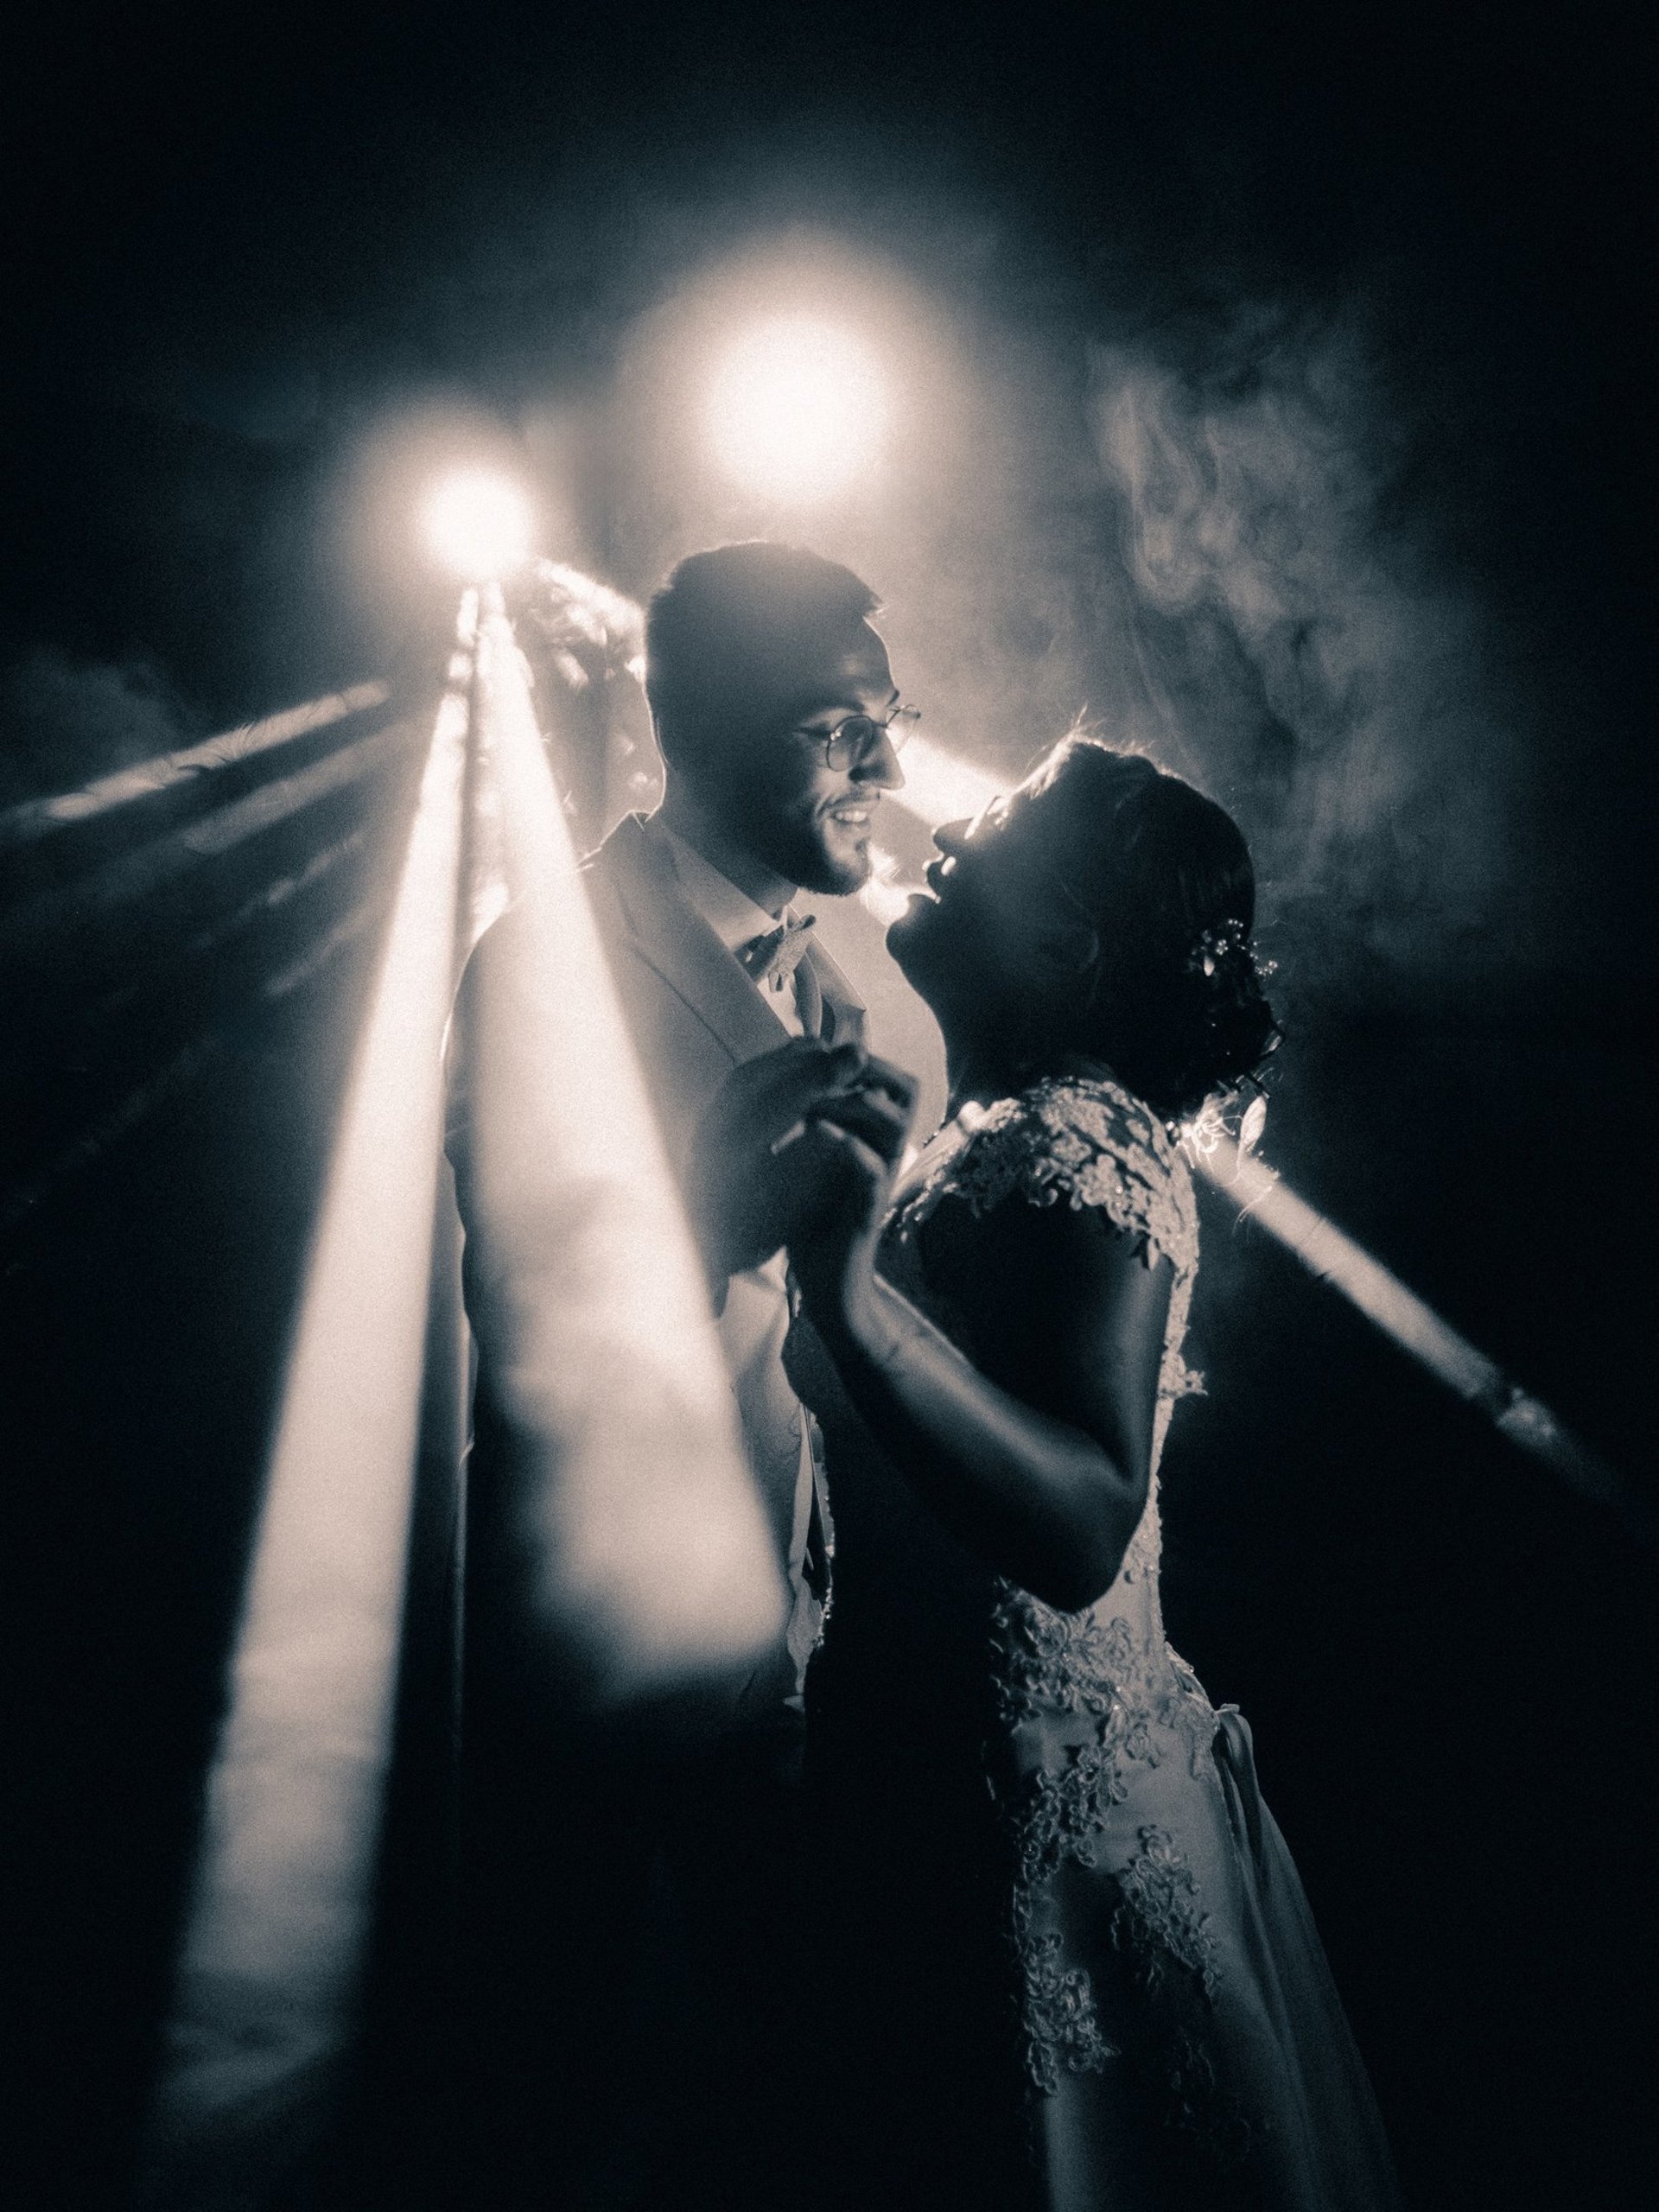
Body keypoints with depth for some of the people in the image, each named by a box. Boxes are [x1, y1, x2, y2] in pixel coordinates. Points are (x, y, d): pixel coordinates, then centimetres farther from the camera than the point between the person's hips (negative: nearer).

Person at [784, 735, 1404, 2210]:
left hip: (1043, 1822, -9)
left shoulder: (1078, 1149, -21)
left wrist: (856, 1299, -43)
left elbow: (1084, 1529, -35)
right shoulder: (1000, 1139, 8)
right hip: (945, 1784, 9)